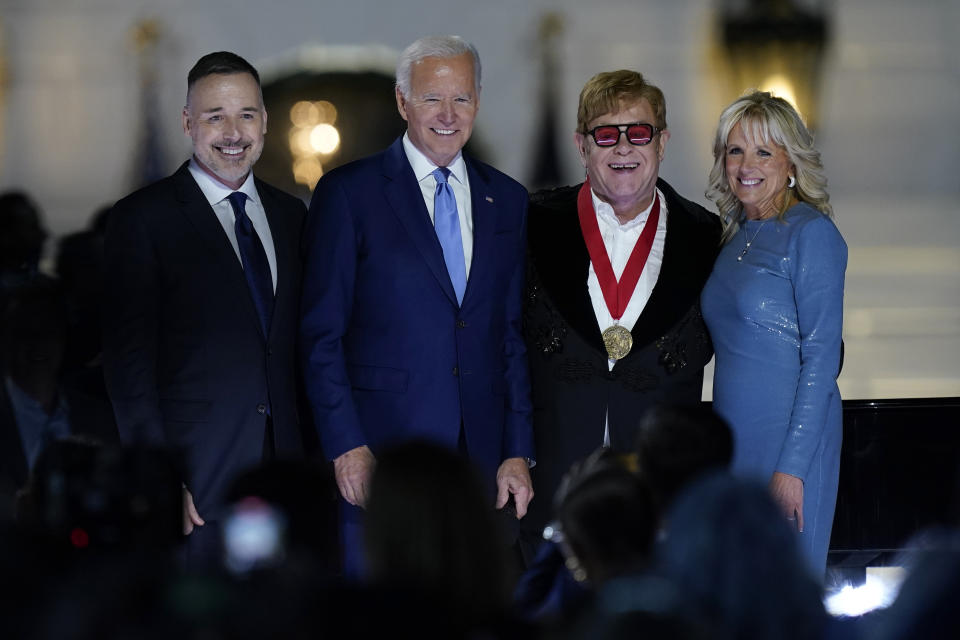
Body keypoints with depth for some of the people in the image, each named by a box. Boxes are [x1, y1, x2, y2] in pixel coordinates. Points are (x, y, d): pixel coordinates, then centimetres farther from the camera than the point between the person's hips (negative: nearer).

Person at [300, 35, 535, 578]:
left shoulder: (507, 201, 13)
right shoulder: (349, 193, 0)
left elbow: (514, 335, 13)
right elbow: (322, 334, -3)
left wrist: (518, 451, 7)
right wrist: (347, 445, -10)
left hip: (480, 462, 4)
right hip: (380, 457, -4)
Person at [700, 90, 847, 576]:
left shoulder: (811, 232, -9)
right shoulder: (735, 234, 13)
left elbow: (821, 355, -13)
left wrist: (793, 464, -18)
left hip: (790, 439, -7)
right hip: (733, 440, 7)